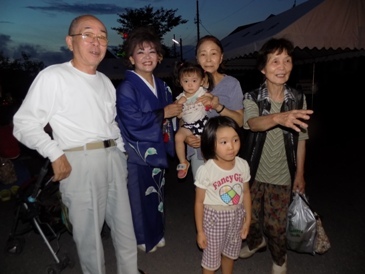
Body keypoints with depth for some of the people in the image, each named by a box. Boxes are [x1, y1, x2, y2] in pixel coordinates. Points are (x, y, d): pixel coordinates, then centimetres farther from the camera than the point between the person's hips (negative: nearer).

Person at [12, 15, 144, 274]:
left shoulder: (105, 81, 14)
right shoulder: (53, 76, -7)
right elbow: (24, 124, -9)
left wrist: (122, 152, 14)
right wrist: (55, 154, -16)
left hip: (114, 158, 7)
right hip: (81, 162, -6)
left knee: (125, 222, 17)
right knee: (89, 230, 7)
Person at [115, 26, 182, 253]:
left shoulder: (162, 86, 7)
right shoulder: (126, 88, -15)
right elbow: (133, 122, -26)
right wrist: (164, 113, -21)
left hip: (158, 149, 7)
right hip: (137, 152, -6)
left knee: (157, 194, 20)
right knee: (141, 197, 7)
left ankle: (157, 233, 41)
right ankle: (143, 238, 31)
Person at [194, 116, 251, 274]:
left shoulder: (243, 165, -13)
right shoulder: (205, 170, -25)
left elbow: (246, 193, 2)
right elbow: (199, 202, -15)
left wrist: (248, 219, 7)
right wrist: (200, 231, -8)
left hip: (236, 216, 4)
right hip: (214, 218, -4)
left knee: (230, 252, 27)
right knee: (211, 255, 15)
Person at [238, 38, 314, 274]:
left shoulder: (299, 99, -7)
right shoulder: (252, 98, -11)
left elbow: (301, 139, 0)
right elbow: (253, 123, -33)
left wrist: (300, 173, 3)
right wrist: (278, 118, -53)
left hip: (282, 175, 0)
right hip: (254, 172, 1)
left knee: (276, 223, 11)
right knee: (251, 216, 20)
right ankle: (255, 242, 53)